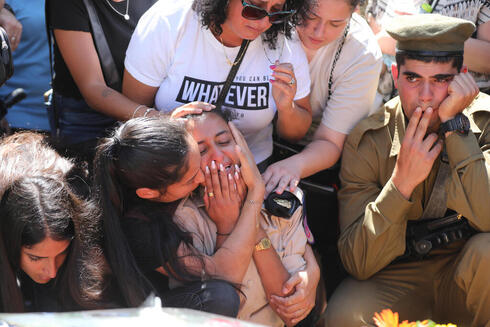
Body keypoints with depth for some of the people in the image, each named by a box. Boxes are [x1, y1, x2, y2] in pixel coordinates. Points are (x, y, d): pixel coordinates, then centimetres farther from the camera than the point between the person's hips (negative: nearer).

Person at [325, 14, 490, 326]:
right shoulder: (368, 141, -11)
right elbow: (359, 264, -16)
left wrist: (455, 125, -27)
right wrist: (401, 181, -28)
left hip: (465, 277, 0)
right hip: (397, 280, 0)